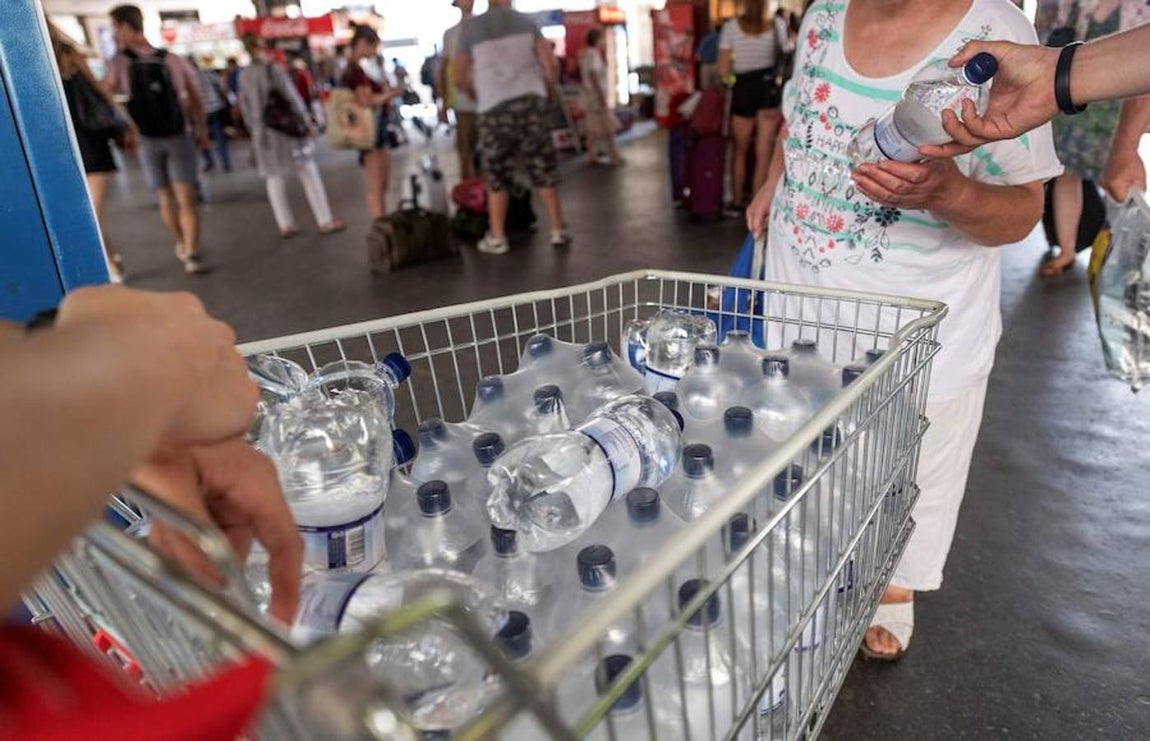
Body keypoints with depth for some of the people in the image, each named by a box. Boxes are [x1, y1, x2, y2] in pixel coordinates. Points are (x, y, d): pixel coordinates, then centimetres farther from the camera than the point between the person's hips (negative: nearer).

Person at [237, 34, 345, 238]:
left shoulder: (244, 75, 5)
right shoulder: (273, 69, -11)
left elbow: (244, 105, 10)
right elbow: (291, 97, -11)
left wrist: (254, 129, 19)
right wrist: (306, 119, -2)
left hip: (262, 133, 5)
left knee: (274, 178, 9)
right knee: (308, 174, 1)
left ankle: (286, 225, 10)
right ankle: (325, 221, 2)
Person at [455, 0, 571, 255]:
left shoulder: (471, 27, 10)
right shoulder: (526, 21, 12)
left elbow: (460, 78, 10)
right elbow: (550, 64, 4)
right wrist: (549, 93, 20)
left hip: (495, 106, -1)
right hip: (531, 99, 1)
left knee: (497, 174, 6)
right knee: (544, 169, 8)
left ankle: (497, 237, 6)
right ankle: (558, 230, 11)